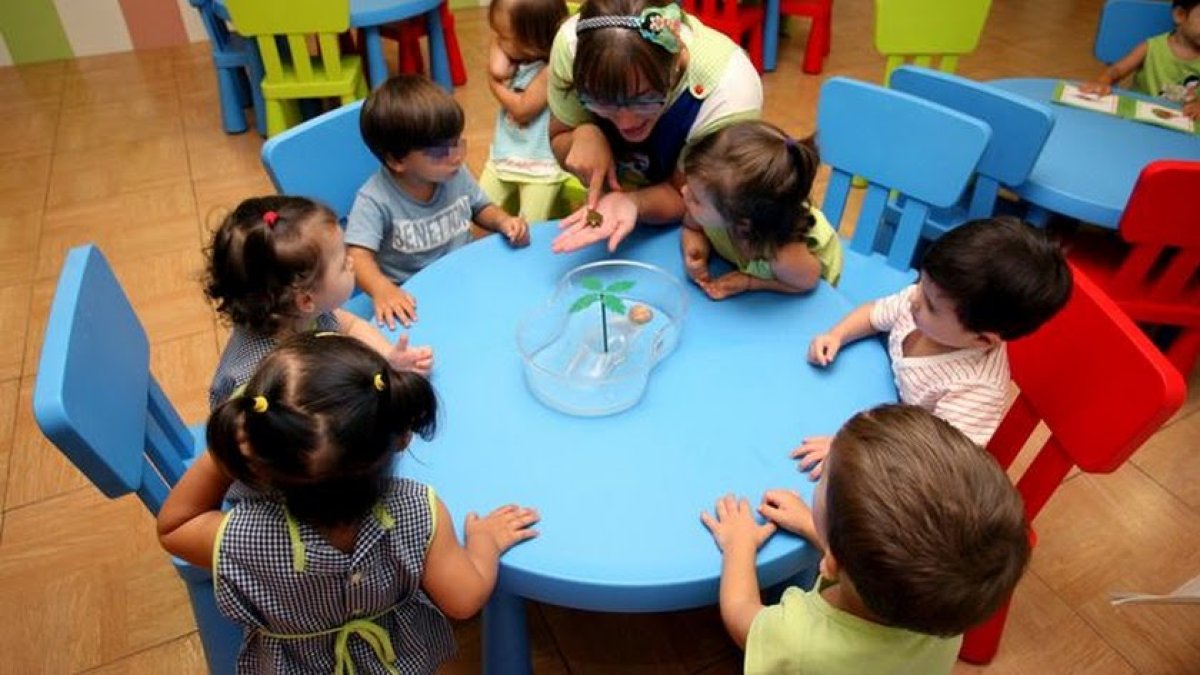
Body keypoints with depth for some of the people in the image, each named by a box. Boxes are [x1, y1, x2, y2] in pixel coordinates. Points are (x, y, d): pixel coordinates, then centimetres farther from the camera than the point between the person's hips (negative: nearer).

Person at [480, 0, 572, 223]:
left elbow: (522, 110, -18)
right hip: (504, 152, 7)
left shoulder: (551, 70, -22)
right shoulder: (517, 55, 0)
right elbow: (497, 71, -18)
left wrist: (496, 85, -6)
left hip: (540, 163, -7)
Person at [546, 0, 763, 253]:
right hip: (608, 191, 2)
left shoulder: (730, 92, -33)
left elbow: (682, 195, -19)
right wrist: (582, 137, -29)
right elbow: (560, 142, -9)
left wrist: (632, 203, -37)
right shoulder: (572, 43, -25)